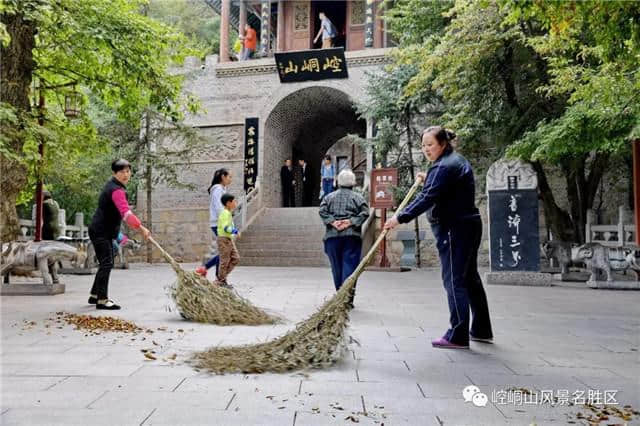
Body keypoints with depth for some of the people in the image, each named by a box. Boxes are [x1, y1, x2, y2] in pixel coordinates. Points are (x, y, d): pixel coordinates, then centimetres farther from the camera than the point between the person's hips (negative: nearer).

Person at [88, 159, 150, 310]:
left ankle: (94, 295, 26)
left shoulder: (113, 185, 12)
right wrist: (141, 228, -43)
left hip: (105, 231, 11)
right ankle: (102, 300, -11)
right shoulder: (116, 190, -22)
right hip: (100, 232, -11)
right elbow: (126, 213, -36)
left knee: (106, 263, 16)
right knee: (107, 263, -12)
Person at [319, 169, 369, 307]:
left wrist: (332, 222, -7)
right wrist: (351, 222, -9)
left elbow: (322, 211, -1)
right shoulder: (357, 197, 5)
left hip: (332, 236, 2)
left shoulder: (329, 197, 11)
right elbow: (365, 212, -7)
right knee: (350, 265, -2)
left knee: (336, 266, 11)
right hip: (352, 236, -2)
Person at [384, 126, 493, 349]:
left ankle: (458, 336, -3)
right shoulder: (458, 160, 17)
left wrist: (400, 218, -26)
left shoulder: (443, 167, -17)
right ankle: (481, 330, 26)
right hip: (469, 225, 11)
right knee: (470, 278, 16)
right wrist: (428, 180, 25)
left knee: (454, 281, -7)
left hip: (454, 230, -11)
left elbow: (427, 198, -25)